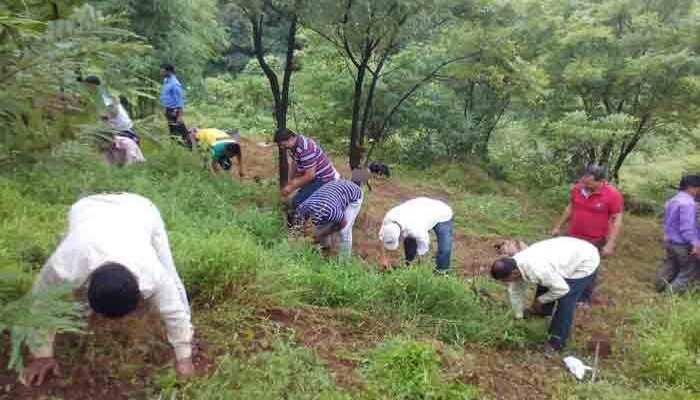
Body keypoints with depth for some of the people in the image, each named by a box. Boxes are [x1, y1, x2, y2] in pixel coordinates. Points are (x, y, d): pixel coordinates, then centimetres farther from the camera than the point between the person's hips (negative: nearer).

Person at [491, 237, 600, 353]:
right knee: (543, 289, 16)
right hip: (568, 254, 8)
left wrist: (540, 300, -12)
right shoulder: (514, 264, -13)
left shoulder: (536, 269, -40)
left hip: (585, 261, -8)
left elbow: (562, 289, -27)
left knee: (565, 302, -10)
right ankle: (542, 311, 46)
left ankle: (557, 342, 7)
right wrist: (518, 316, 13)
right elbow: (516, 292, 3)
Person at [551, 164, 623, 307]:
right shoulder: (578, 188, -7)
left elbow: (617, 220, -14)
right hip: (573, 237, 4)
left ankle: (585, 298, 30)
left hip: (595, 242, -4)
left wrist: (610, 244, -18)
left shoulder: (612, 195, -19)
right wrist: (558, 226, 12)